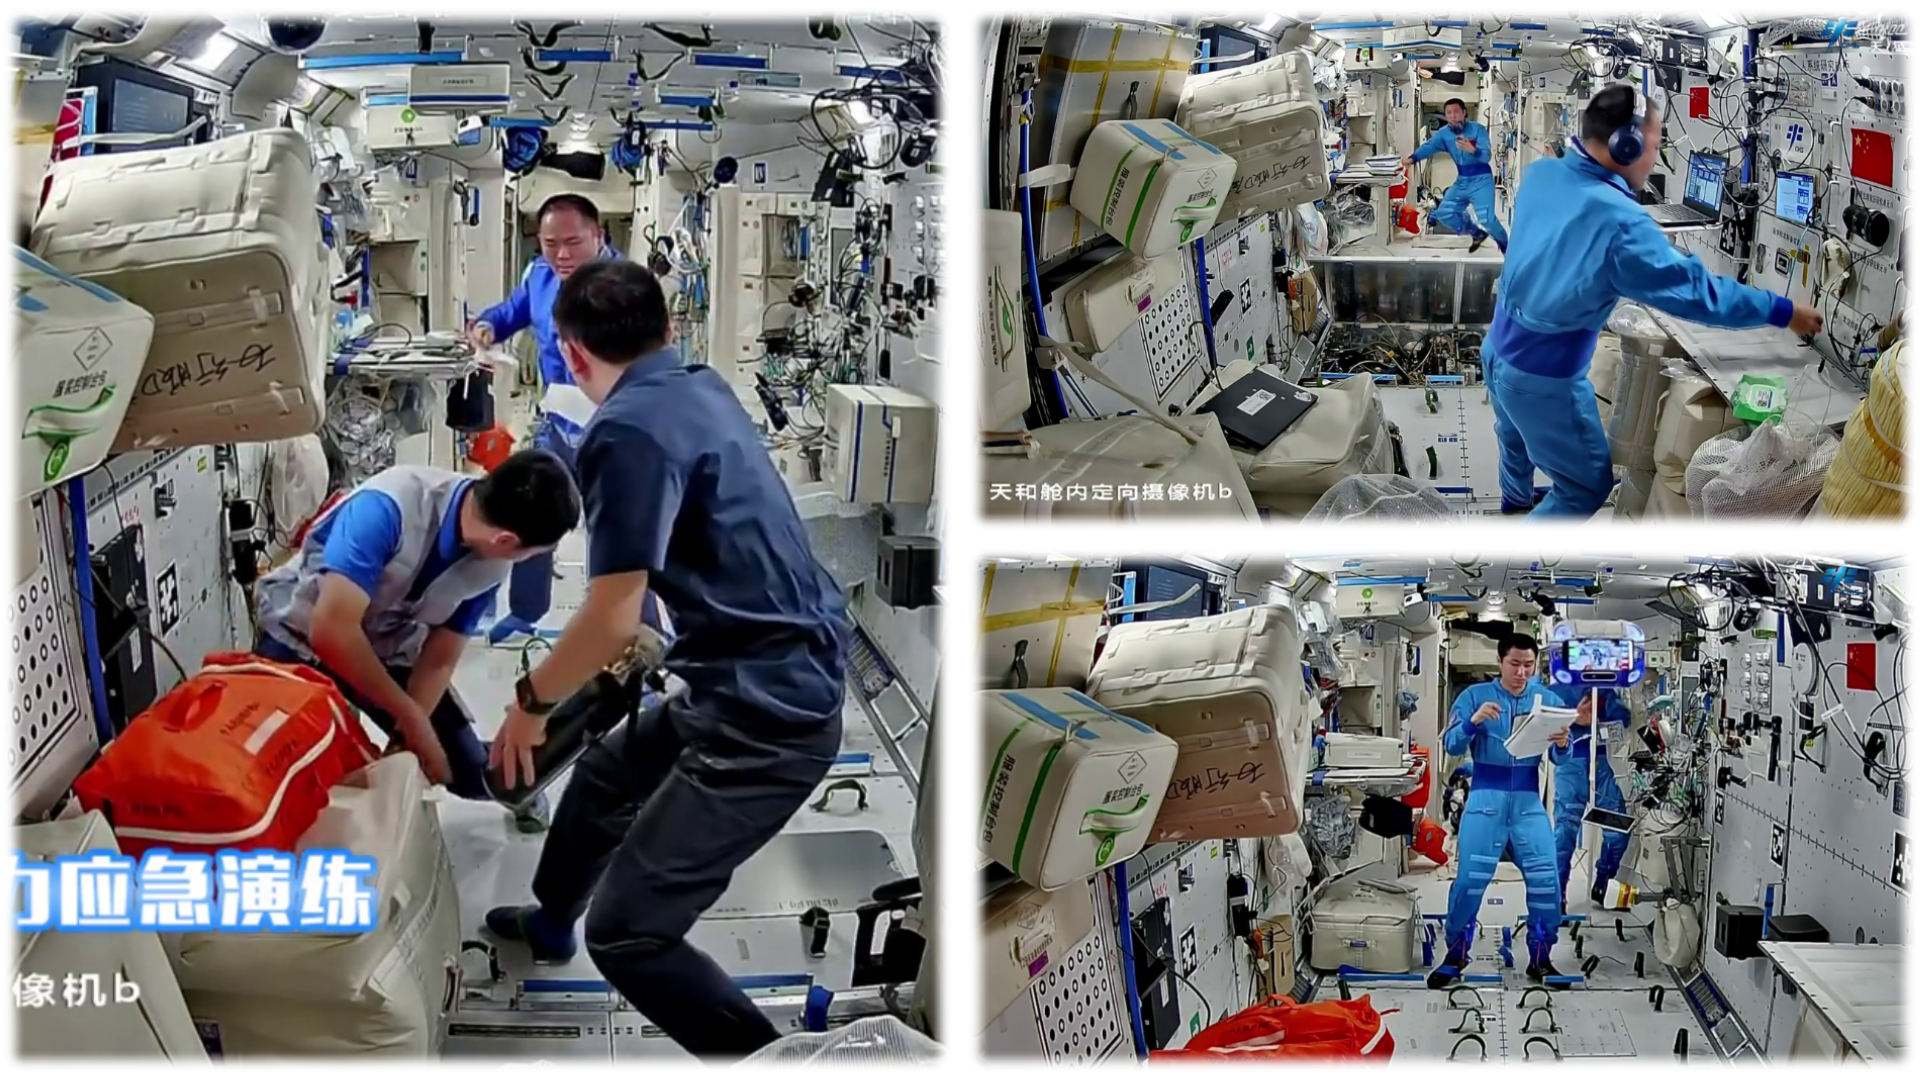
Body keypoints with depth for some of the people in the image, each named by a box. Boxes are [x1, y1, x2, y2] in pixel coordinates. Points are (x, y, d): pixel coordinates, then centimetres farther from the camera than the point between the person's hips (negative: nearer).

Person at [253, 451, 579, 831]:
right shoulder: (388, 507, -38)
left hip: (388, 652, 4)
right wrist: (411, 718, -31)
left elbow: (439, 661, -10)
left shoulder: (491, 565, -18)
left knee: (467, 773, -3)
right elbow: (331, 630, -41)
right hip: (301, 637, -4)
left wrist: (406, 742, -25)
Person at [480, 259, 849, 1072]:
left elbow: (613, 619, -21)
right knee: (604, 774, 32)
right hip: (781, 679, 10)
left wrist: (530, 701, -4)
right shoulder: (702, 388, 8)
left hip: (764, 715, -10)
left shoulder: (629, 429, -20)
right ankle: (548, 925, 59)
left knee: (627, 934, -9)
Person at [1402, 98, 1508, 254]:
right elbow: (1429, 146, -12)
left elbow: (1487, 156, -25)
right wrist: (1412, 158, -30)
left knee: (1486, 218, -19)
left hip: (1481, 180, -6)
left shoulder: (1477, 129, -15)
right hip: (1462, 181, 6)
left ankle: (1506, 246, 7)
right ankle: (1477, 233, 23)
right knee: (1444, 213, 3)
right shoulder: (1444, 133, 0)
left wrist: (1472, 150, -46)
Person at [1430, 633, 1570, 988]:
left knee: (1545, 879, -4)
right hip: (1486, 797, -2)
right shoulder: (1475, 696, 0)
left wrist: (1562, 744, -20)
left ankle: (1541, 958, 11)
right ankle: (1456, 955, 10)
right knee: (1470, 879, -6)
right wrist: (1473, 720, -23)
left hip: (1528, 800, 2)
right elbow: (1451, 745, -5)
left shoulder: (1547, 699, 5)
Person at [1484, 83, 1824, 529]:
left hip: (1498, 348, 8)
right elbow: (1694, 291, -23)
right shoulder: (1619, 221, -30)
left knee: (1519, 433, 38)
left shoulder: (1541, 174, -7)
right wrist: (1783, 312, -13)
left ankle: (1516, 495, 66)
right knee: (1589, 484, 13)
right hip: (1544, 377, -8)